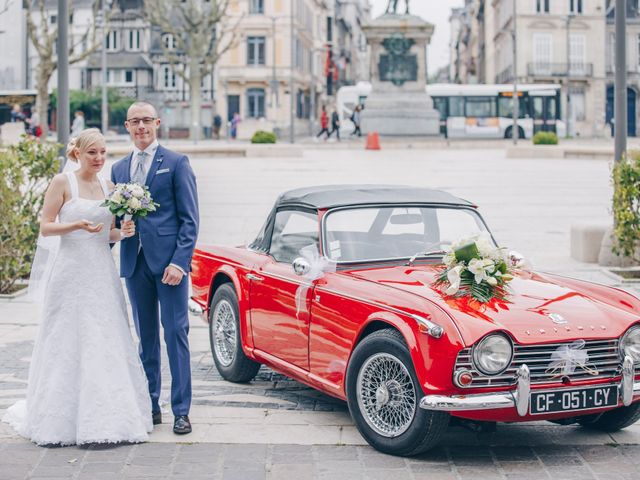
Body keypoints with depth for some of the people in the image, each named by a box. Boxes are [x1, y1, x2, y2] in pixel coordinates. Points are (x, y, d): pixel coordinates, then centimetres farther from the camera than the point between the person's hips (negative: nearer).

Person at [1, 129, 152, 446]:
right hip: (72, 273, -5)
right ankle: (66, 419, 8)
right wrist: (77, 226, -20)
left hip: (102, 274, 5)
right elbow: (45, 228, -5)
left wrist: (123, 232, -3)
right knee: (68, 345, -2)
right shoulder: (63, 182, -3)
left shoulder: (108, 187, 12)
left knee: (107, 344, 4)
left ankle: (105, 416, 13)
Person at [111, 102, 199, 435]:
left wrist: (179, 261, -14)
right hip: (134, 262, 5)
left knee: (176, 334, -3)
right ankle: (150, 406, 18)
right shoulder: (118, 169, 15)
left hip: (169, 261, -5)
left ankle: (181, 411, 2)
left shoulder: (176, 163, 0)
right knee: (145, 337, 10)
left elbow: (189, 218, -4)